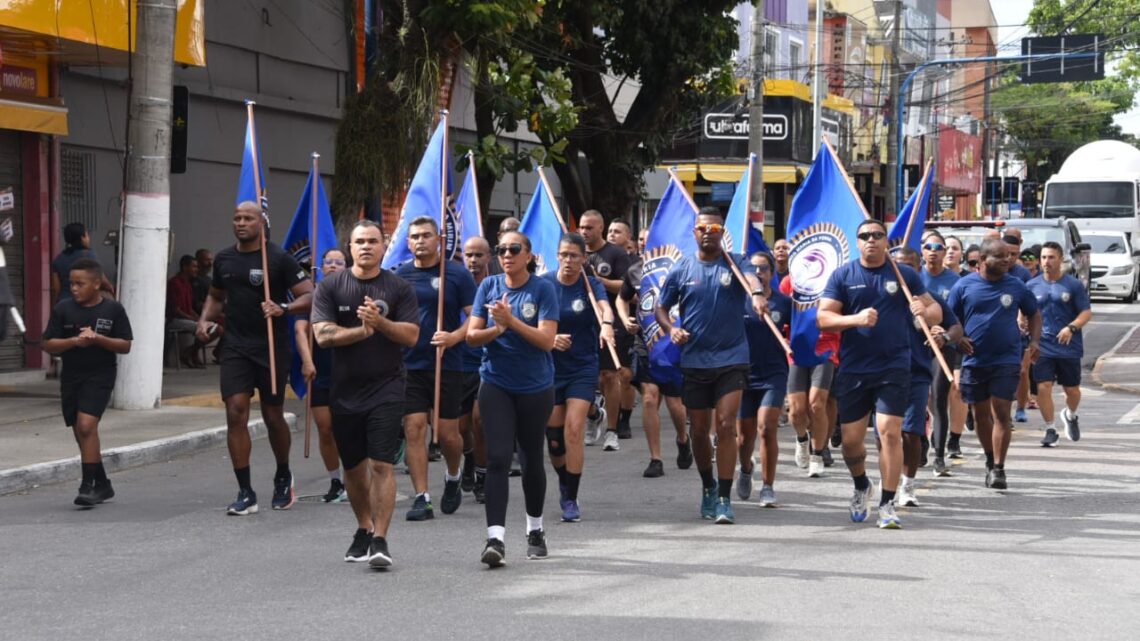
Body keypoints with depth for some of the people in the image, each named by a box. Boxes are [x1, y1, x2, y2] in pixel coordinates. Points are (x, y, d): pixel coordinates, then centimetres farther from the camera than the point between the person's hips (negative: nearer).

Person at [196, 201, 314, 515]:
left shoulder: (279, 259, -7)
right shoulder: (223, 259, 9)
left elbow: (309, 295, -10)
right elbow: (216, 295, 25)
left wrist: (283, 308, -28)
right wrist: (204, 319, 6)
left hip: (272, 348, -3)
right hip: (236, 348, 3)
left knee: (273, 416, 8)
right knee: (236, 413, -10)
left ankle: (283, 477, 35)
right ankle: (245, 493, -6)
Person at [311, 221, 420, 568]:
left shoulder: (399, 288, 1)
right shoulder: (330, 287, 3)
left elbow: (411, 335, -5)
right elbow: (323, 334, -6)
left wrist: (380, 321, -19)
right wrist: (361, 331, -15)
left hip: (386, 387, -2)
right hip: (344, 389, 2)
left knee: (381, 464, -12)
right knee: (353, 467, 14)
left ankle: (379, 540, -12)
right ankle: (364, 529, 33)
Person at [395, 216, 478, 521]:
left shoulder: (457, 274, -1)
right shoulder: (400, 275, 7)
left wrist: (455, 337, -20)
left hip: (447, 365, -2)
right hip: (409, 366, 2)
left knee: (447, 433, 2)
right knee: (414, 429, -4)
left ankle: (452, 478, 32)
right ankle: (422, 498, 0)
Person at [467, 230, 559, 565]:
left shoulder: (542, 289, -5)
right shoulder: (489, 286, 3)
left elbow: (547, 339, -14)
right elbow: (472, 336, 1)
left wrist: (511, 321, -24)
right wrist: (496, 329, -18)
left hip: (536, 387, -1)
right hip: (496, 384, 1)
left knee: (531, 459, 13)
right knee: (498, 458, -12)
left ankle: (535, 529, 33)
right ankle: (495, 538, -17)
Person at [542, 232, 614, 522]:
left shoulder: (591, 285, -5)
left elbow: (604, 306, -26)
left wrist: (606, 324, -49)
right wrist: (549, 338, -25)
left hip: (582, 368, -2)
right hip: (549, 367, 2)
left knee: (574, 430, -13)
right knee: (553, 435, 6)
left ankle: (571, 500, -3)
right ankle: (564, 483, 35)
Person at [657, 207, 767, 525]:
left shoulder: (735, 264, -3)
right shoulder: (681, 269, 3)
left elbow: (751, 277, -26)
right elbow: (661, 308, 10)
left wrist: (757, 294, -50)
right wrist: (671, 329, -11)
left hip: (731, 359, -2)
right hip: (694, 361, 2)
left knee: (726, 426, -11)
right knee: (699, 430, 10)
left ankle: (724, 499, -7)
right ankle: (708, 487, 33)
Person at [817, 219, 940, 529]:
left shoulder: (904, 275, 5)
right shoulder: (842, 276, 4)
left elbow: (935, 311, 9)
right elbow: (823, 317, -2)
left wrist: (925, 311, -16)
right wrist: (856, 319, -20)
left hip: (893, 367, -1)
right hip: (853, 369, 1)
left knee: (890, 431, -13)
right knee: (851, 439, 4)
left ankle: (887, 503, -3)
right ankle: (861, 486, 35)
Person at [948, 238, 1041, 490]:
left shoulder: (1016, 286, 3)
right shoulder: (964, 286, 1)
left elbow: (1034, 314, 16)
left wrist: (1034, 341, 1)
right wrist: (958, 338, -10)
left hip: (1006, 360, -1)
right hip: (974, 361, 1)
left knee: (1001, 412, -8)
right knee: (980, 413, 10)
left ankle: (999, 469, -6)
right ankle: (991, 460, 29)